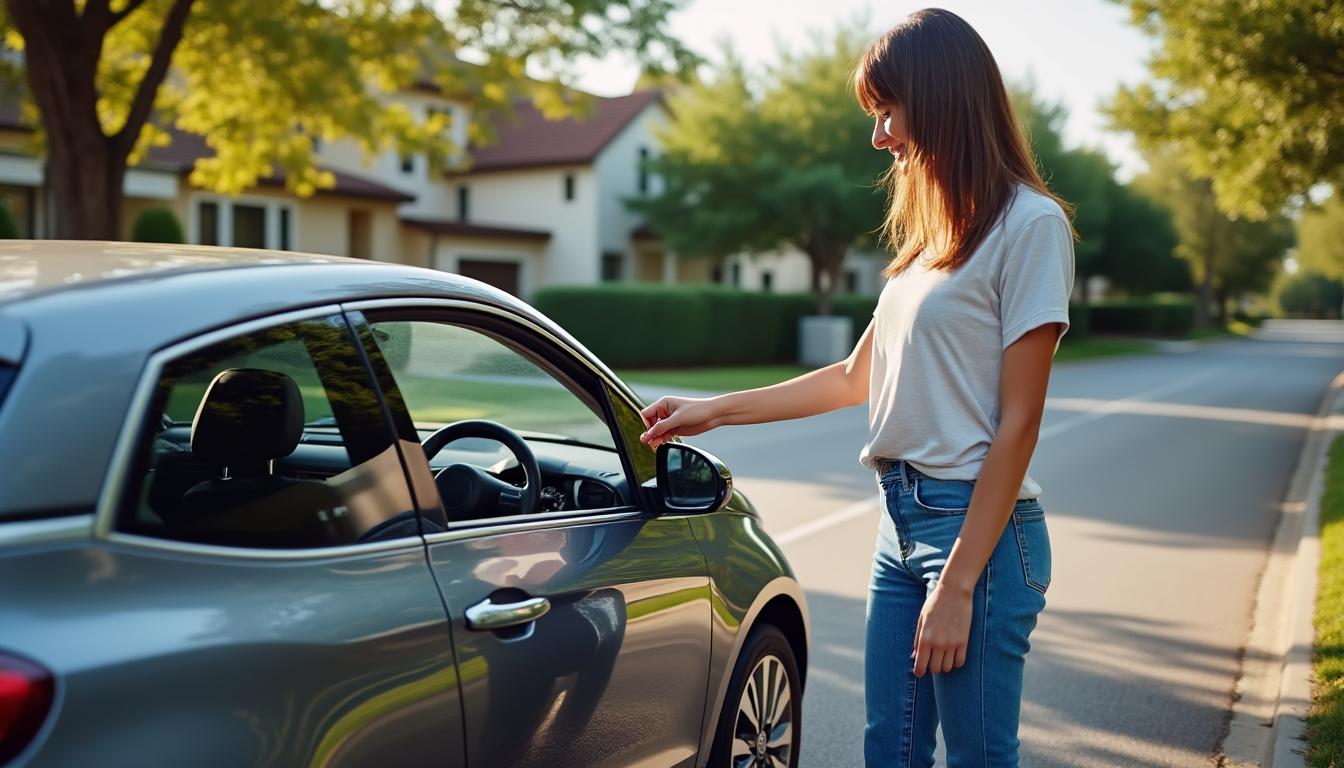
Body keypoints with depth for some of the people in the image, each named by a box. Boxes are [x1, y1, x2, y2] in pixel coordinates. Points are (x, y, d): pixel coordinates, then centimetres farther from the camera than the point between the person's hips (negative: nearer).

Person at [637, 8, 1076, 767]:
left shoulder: (1029, 223, -10)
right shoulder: (932, 234, 15)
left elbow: (1018, 423, -13)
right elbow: (855, 379, 20)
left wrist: (958, 584, -15)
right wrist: (715, 410, 18)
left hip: (977, 526, -8)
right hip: (902, 517, 8)